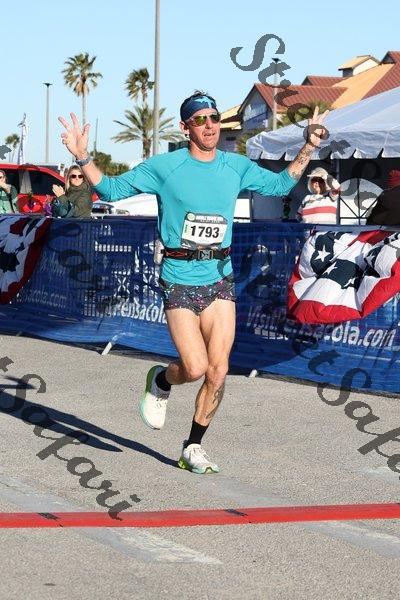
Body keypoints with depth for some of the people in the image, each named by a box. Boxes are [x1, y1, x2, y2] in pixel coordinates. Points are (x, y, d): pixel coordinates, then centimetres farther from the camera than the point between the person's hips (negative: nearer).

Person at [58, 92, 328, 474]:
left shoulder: (237, 167, 7)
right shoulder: (164, 167, -3)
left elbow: (279, 185, 21)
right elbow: (112, 189, 4)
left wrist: (308, 149, 11)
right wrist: (82, 158, -9)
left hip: (220, 280, 4)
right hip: (179, 281, -3)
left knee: (218, 371, -2)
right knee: (196, 368, -11)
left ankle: (193, 449, 14)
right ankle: (161, 381, 25)